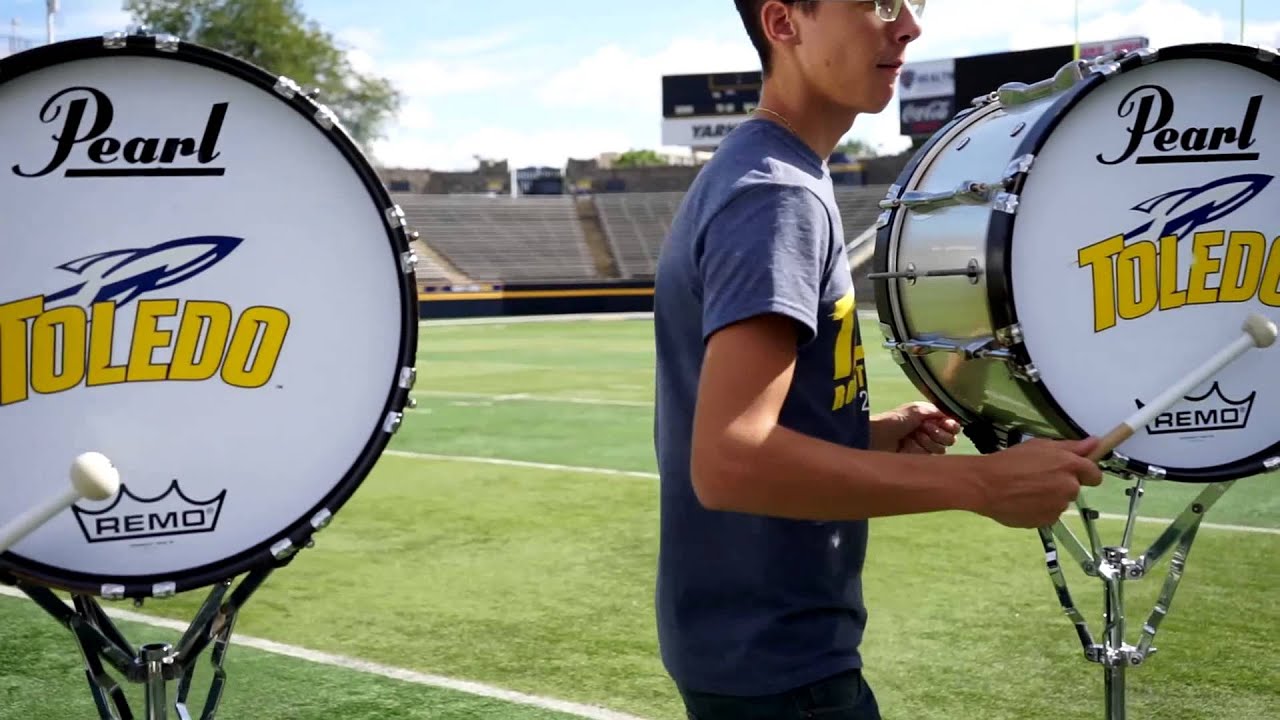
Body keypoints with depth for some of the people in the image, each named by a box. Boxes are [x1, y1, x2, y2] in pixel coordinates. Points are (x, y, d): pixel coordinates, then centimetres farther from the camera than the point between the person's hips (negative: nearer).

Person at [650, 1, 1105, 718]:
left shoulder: (750, 174, 10)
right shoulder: (778, 193, -21)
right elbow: (729, 461, -32)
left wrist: (870, 434, 3)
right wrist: (982, 480, -28)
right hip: (776, 659, -10)